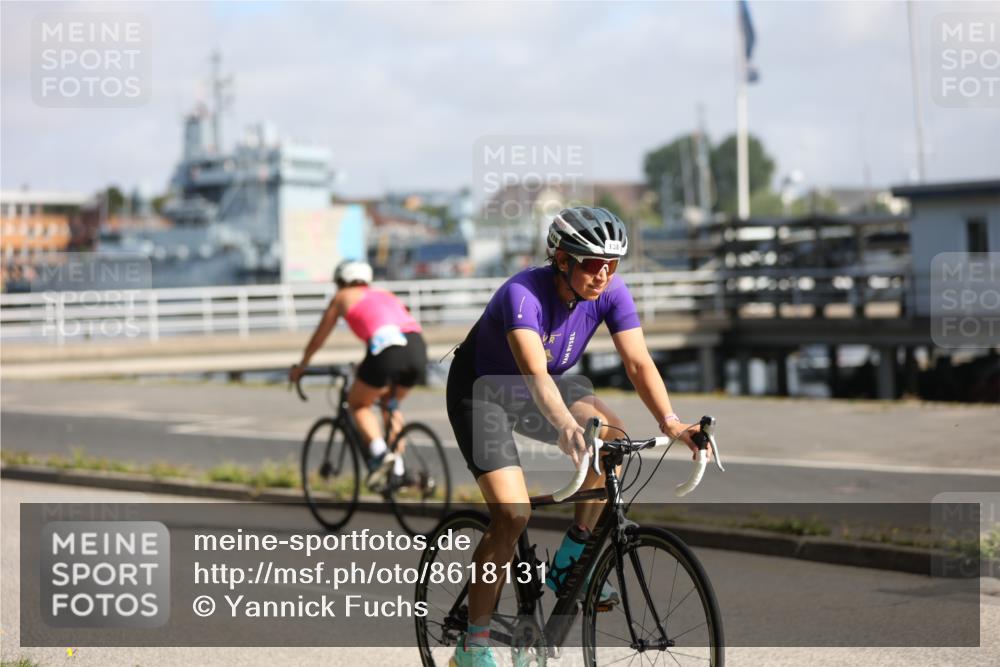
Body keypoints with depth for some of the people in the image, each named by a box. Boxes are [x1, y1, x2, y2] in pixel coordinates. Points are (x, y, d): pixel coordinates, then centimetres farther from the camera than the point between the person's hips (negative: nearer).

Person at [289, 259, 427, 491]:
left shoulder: (342, 297, 24)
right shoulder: (384, 294, 36)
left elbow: (318, 338, 32)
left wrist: (300, 367, 47)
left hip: (385, 346, -5)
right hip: (417, 346, 5)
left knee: (357, 404, 17)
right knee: (391, 405, 29)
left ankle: (380, 453, -8)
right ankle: (398, 469, 18)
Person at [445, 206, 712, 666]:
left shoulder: (611, 292, -18)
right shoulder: (524, 294, -34)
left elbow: (638, 362, -23)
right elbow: (535, 372, -48)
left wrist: (669, 421, -39)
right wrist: (567, 426, -65)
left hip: (539, 387, 6)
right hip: (481, 392, -6)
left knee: (611, 436, -21)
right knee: (513, 514, -19)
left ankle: (569, 563, -4)